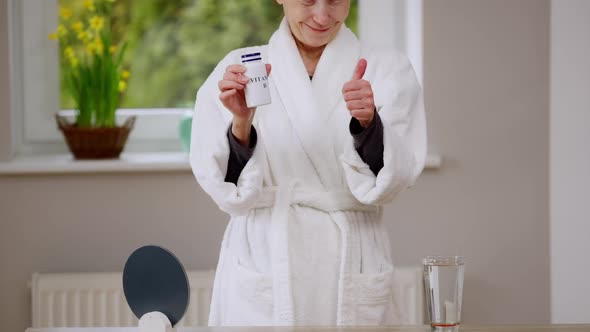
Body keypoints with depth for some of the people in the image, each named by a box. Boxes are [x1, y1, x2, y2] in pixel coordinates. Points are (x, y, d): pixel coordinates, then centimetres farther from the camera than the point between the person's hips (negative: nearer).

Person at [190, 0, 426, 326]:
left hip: (351, 275, 0)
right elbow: (230, 191, -7)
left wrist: (367, 123, -27)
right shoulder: (236, 71, 0)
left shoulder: (389, 69, 0)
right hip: (262, 267, 0)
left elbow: (389, 182, -10)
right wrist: (241, 122, -23)